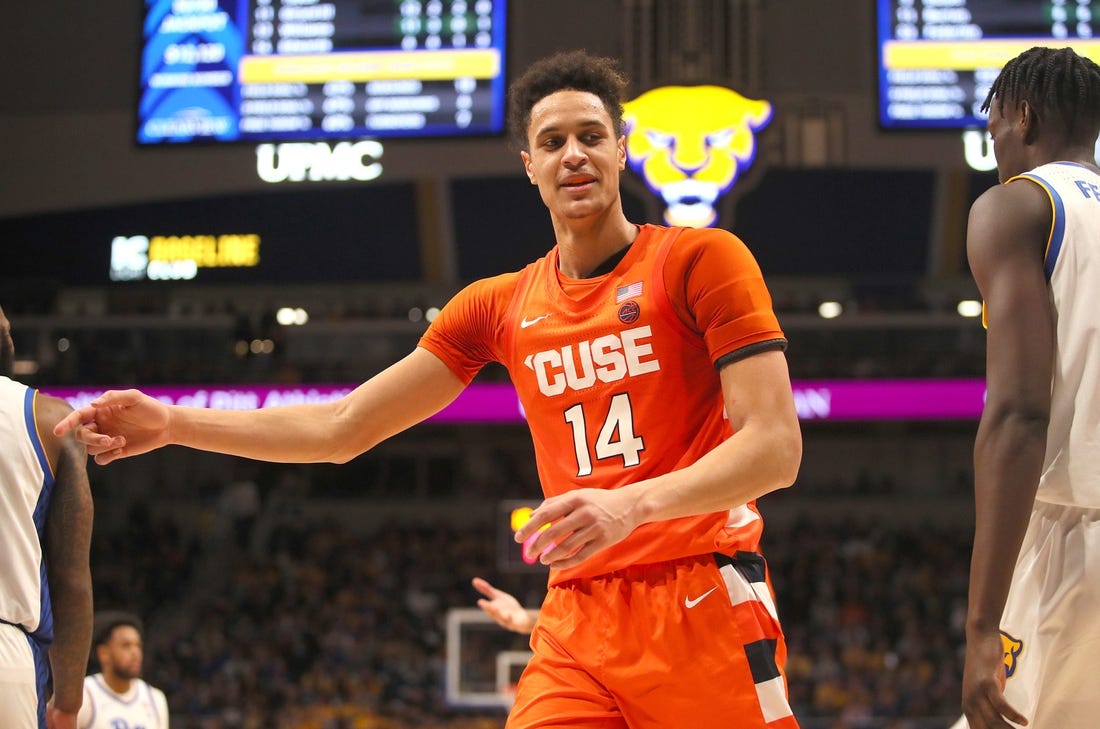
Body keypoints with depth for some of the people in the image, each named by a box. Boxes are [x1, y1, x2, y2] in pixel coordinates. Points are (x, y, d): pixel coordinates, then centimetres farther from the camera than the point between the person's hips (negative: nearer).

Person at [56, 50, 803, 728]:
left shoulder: (701, 258, -2)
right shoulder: (499, 307, 13)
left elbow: (775, 446, -10)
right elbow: (342, 427, 16)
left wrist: (630, 504, -25)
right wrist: (173, 423, 8)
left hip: (702, 605, -4)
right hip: (575, 623, 4)